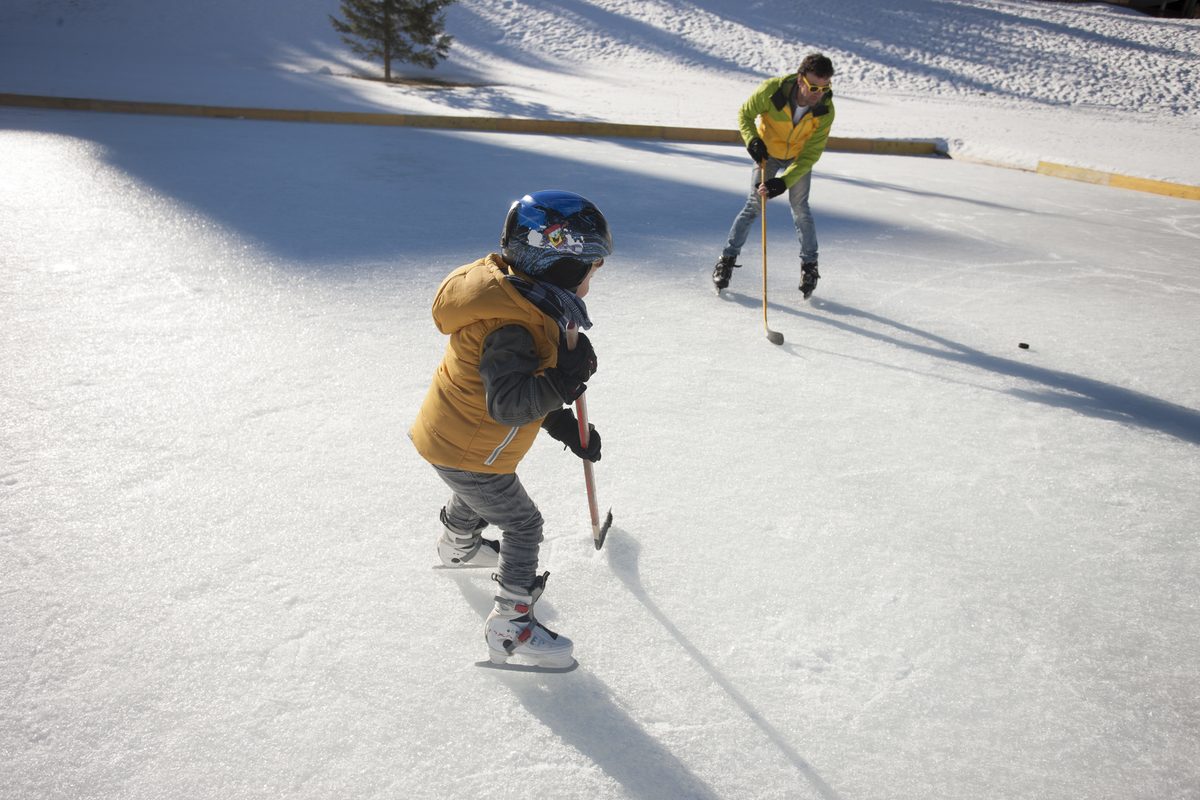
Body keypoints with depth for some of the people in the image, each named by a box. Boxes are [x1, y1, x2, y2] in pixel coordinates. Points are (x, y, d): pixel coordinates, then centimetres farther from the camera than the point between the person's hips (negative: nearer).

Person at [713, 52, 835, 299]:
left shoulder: (825, 110, -27)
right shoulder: (772, 90, -32)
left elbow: (811, 154, -24)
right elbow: (745, 114, -13)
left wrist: (784, 181, -36)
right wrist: (752, 140, -32)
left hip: (799, 158, 1)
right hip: (767, 154, -1)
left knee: (800, 209, -5)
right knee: (754, 205, -5)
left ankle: (809, 266, 11)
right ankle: (727, 259, 8)